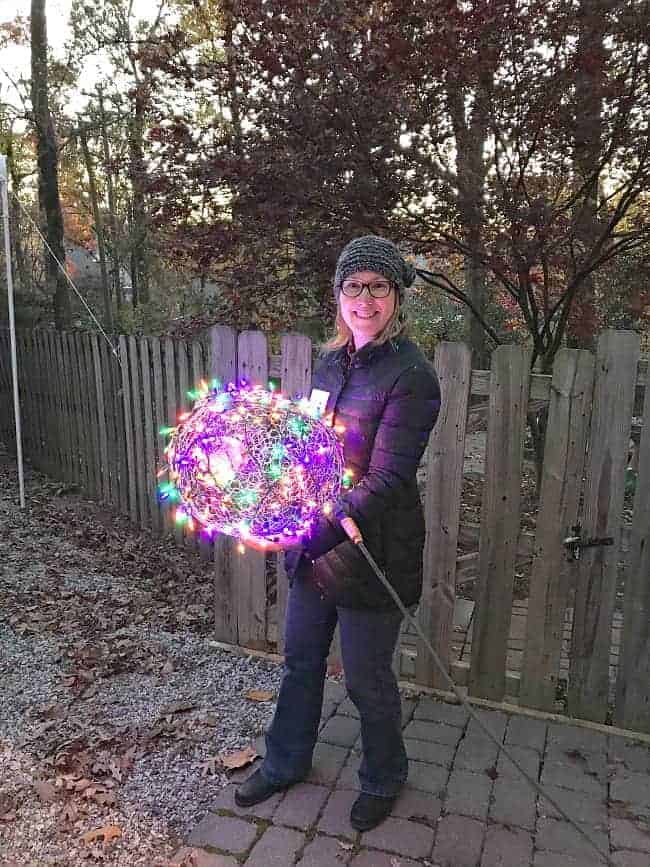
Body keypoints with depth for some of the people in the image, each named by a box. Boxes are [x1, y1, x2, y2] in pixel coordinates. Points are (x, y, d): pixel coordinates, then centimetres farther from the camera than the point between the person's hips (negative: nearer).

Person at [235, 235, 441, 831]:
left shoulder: (410, 375, -18)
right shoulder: (331, 364, 5)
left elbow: (385, 481, -23)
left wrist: (316, 533, -32)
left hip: (371, 553, -6)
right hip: (313, 542, 7)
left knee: (367, 681, 13)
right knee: (301, 661, 22)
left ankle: (383, 780, 42)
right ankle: (286, 762, 47)